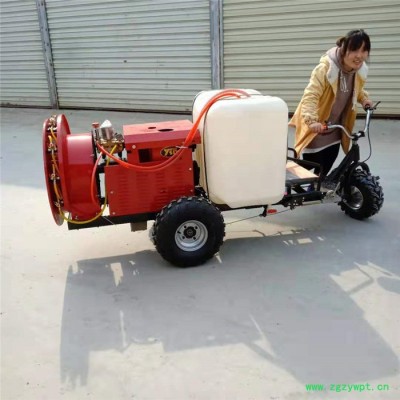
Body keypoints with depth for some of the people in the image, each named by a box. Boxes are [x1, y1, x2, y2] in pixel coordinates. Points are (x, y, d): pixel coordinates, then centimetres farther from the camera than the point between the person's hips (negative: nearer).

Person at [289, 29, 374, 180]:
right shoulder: (325, 68, -29)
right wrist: (311, 121, -52)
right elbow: (310, 96, -38)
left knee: (326, 166, 12)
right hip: (315, 127, -6)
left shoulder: (360, 70, -6)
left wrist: (364, 98, 0)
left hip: (335, 128, 6)